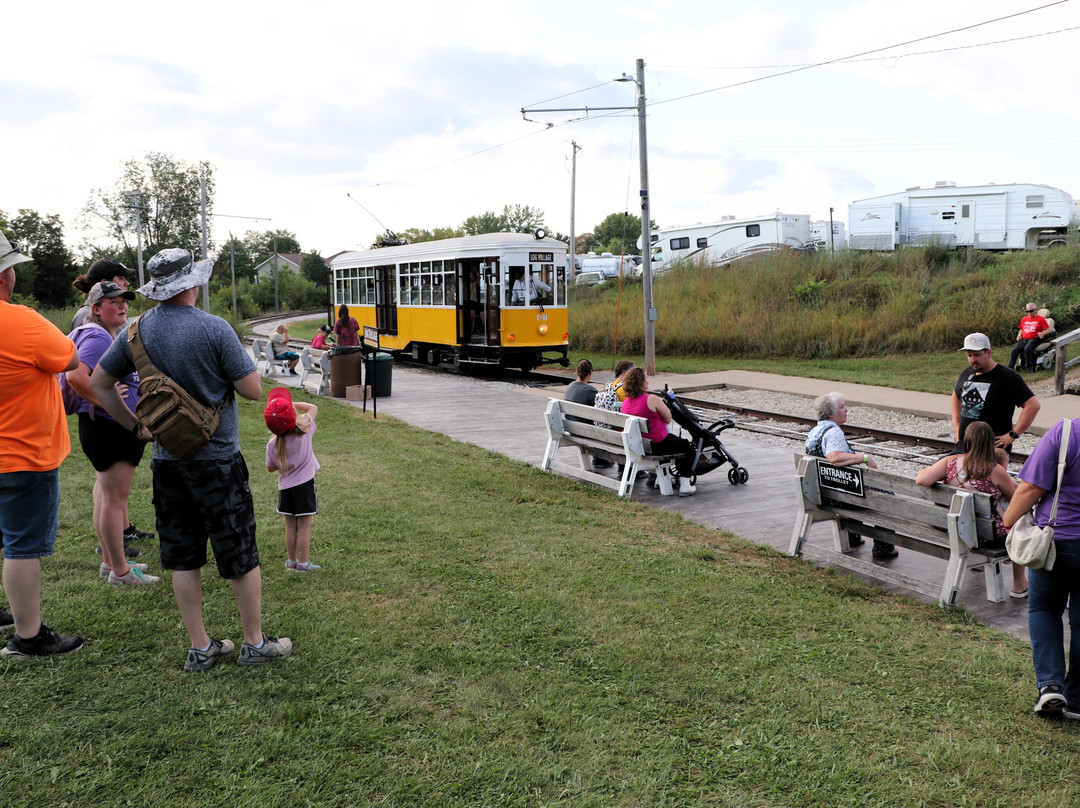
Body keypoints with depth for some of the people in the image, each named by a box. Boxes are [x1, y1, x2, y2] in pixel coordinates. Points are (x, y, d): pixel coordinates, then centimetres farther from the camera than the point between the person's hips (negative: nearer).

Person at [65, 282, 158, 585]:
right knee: (115, 498, -4)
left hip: (119, 427, 11)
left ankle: (110, 560, 28)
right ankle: (119, 570, 4)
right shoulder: (97, 338, -18)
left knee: (106, 495, 17)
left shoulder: (112, 335, 14)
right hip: (108, 427, -11)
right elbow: (76, 376, -32)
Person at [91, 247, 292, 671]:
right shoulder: (214, 329, -16)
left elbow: (98, 384, 9)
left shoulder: (136, 331, 1)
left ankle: (200, 648, 21)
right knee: (241, 555, 7)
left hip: (166, 460, 5)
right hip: (217, 461, -5)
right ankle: (255, 644, 18)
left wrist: (134, 426, 16)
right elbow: (252, 390, -14)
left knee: (183, 557, 13)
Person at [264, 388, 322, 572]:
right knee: (304, 526, 3)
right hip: (305, 484, -2)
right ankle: (303, 563, 8)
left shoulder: (272, 444, -11)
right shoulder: (304, 431, -13)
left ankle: (292, 561, 21)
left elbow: (271, 468, 3)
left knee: (290, 526, 12)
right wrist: (292, 404, 1)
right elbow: (313, 408, 4)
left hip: (285, 487, 2)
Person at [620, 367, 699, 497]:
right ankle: (684, 485, 10)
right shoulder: (652, 399, -23)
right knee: (687, 447, 16)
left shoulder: (626, 402, 1)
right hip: (658, 444, -8)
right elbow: (668, 419, -13)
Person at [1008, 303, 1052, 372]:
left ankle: (1029, 367, -22)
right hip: (1023, 339, 5)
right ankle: (1010, 367, -20)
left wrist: (1043, 333, -20)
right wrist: (1019, 335, 10)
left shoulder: (1041, 319, 5)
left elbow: (1048, 329, 1)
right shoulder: (1024, 319, 20)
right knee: (1015, 350, -21)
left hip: (1034, 339, -5)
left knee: (1027, 349, -34)